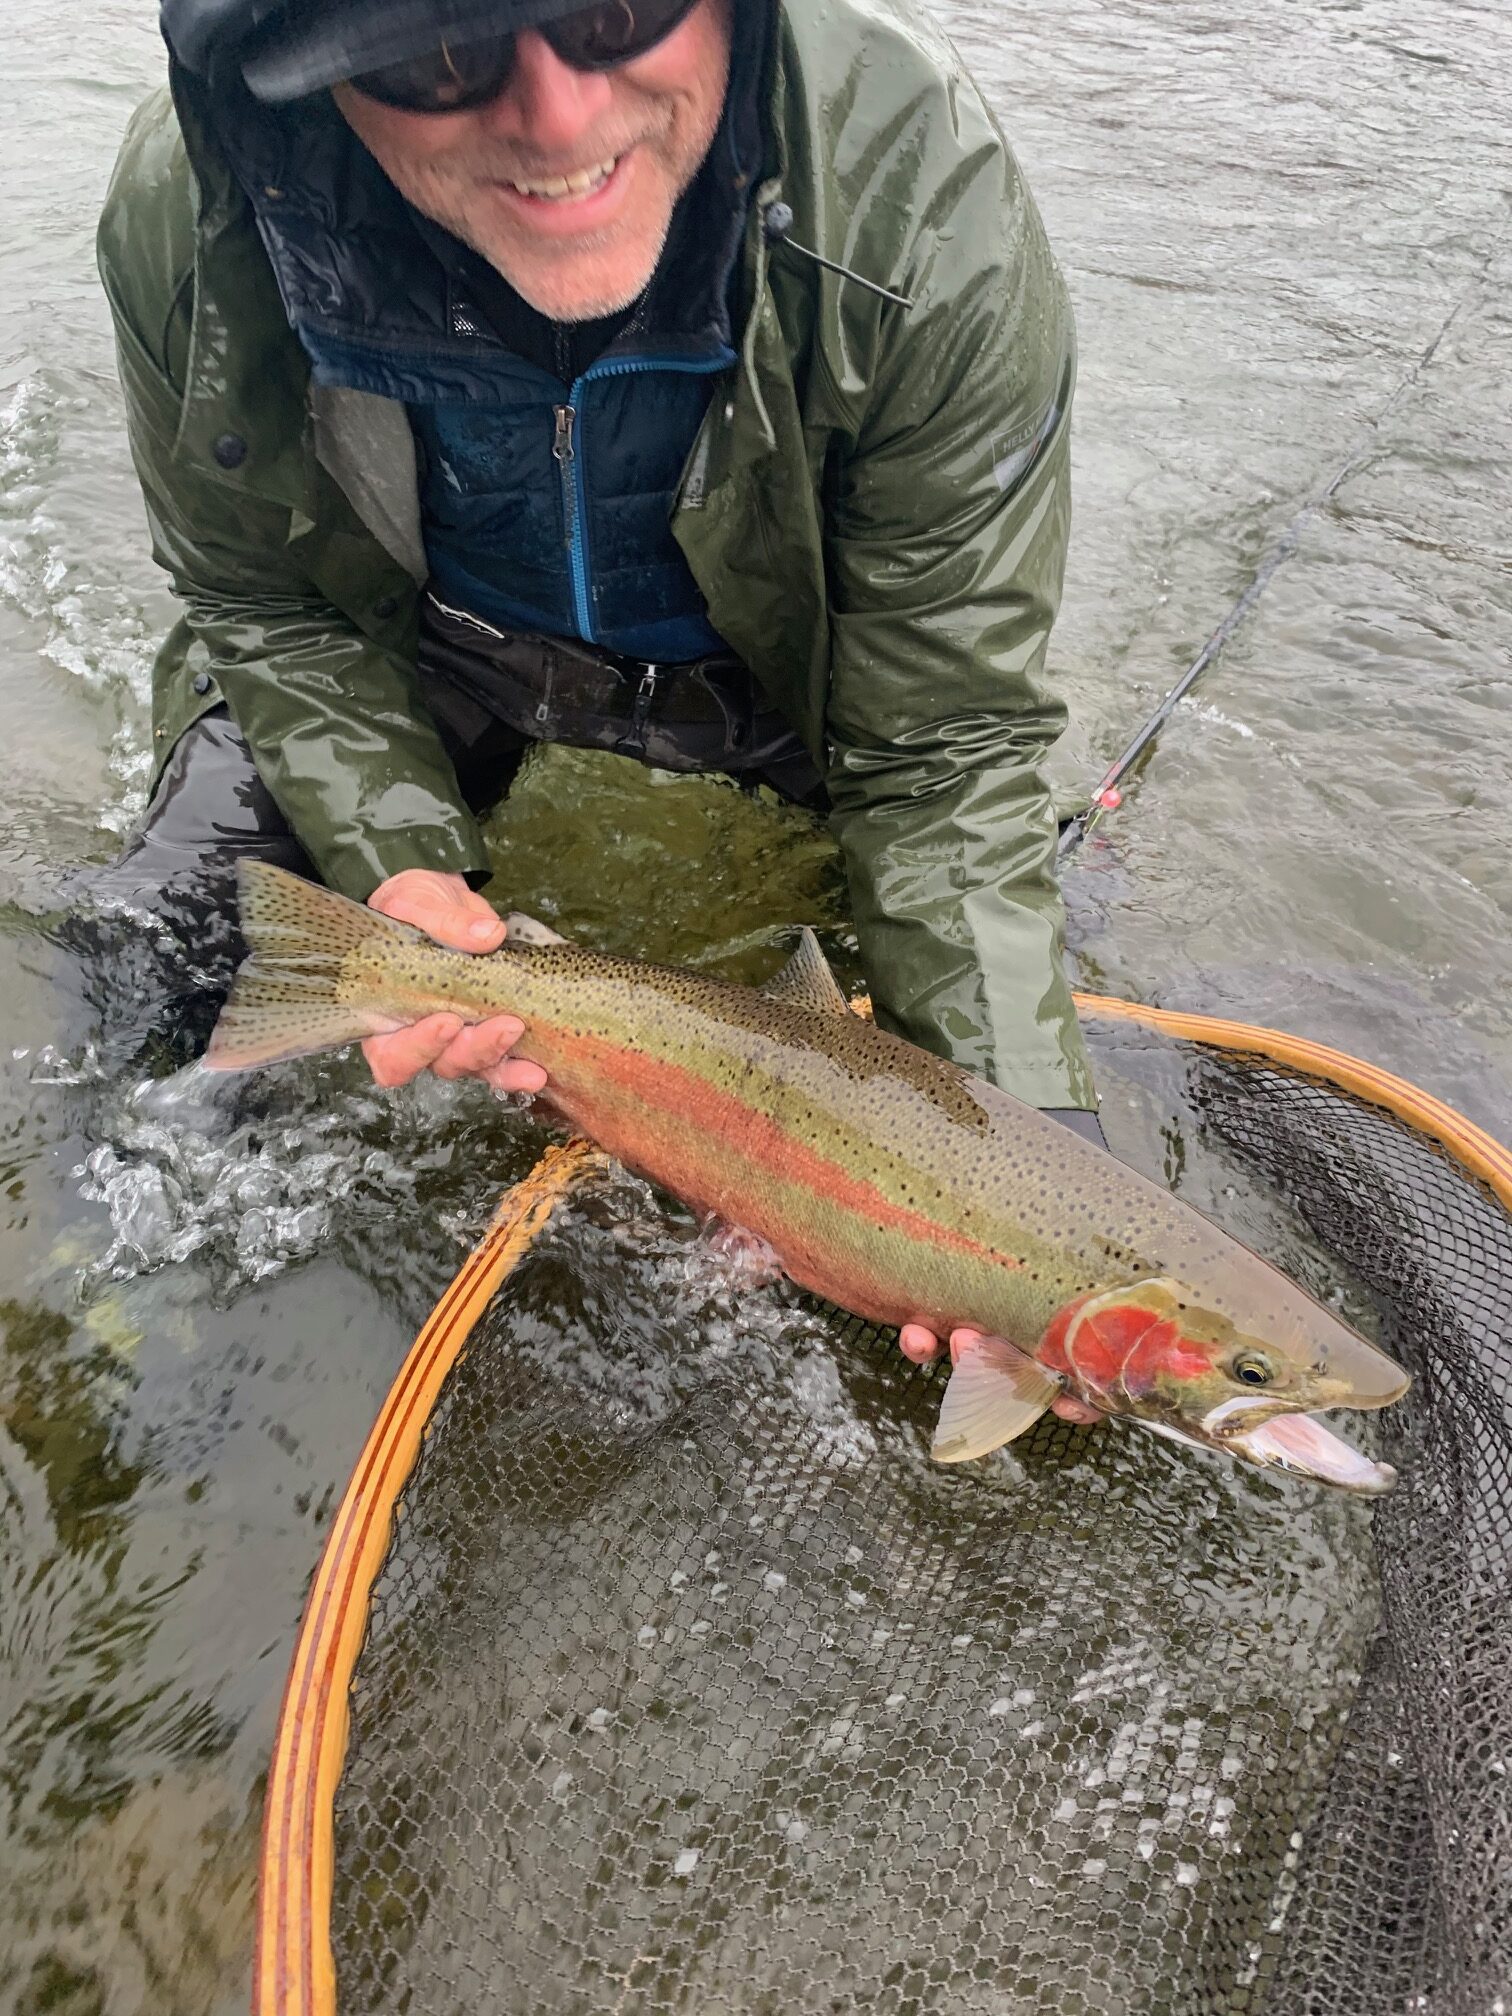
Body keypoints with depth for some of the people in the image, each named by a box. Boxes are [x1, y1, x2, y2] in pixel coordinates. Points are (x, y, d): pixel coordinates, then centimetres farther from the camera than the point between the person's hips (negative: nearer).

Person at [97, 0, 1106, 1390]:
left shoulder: (928, 192, -33)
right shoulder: (188, 210, -26)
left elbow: (950, 736, -25)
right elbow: (266, 600, -8)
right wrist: (397, 857, -26)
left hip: (777, 688, -1)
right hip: (413, 665, 2)